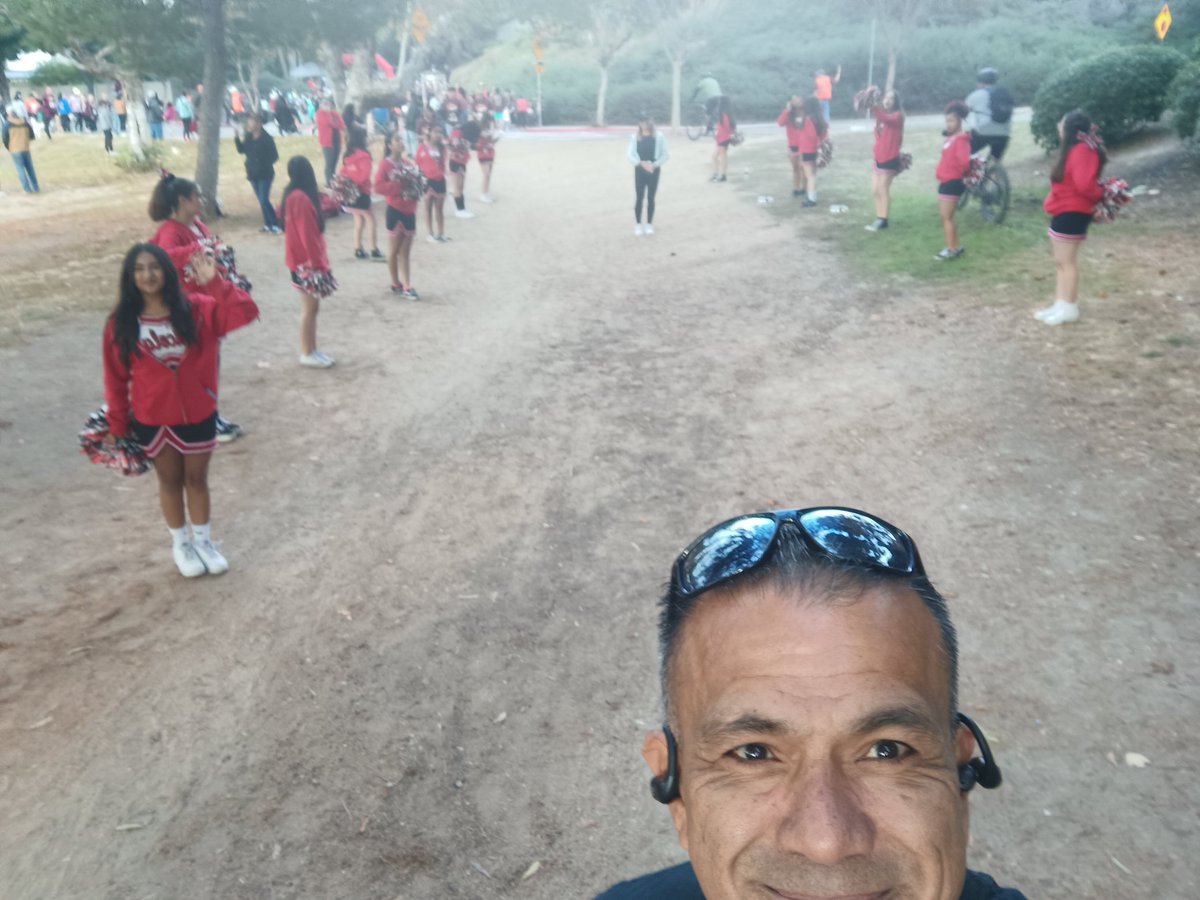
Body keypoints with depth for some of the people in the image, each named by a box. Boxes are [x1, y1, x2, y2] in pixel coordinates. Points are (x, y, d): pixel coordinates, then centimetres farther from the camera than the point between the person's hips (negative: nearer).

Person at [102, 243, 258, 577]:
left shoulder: (197, 309, -9)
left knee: (197, 478, 14)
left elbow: (245, 312, -22)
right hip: (152, 420, 0)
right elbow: (116, 377, -4)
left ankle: (203, 540, 33)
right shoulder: (121, 324, -10)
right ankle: (180, 544, 33)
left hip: (198, 415, 1)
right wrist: (117, 424, 0)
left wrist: (214, 283, -28)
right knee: (170, 480, 16)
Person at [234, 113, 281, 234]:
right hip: (253, 174, 7)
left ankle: (275, 225, -5)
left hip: (265, 174, -7)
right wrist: (237, 139, -3)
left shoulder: (267, 138, -14)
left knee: (264, 200, -12)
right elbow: (242, 151, 11)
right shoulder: (248, 137, 4)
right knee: (262, 201, 11)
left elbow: (274, 157, -13)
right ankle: (268, 224, 19)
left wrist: (264, 165, -21)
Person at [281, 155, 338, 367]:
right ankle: (307, 354, 5)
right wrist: (317, 261, -19)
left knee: (311, 306, 14)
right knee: (309, 308, -2)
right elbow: (306, 233, -21)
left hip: (305, 258, 10)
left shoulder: (295, 195, 12)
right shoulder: (300, 197, -19)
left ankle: (311, 350, 20)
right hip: (305, 260, -10)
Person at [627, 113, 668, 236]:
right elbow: (629, 154, -8)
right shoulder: (635, 136, 0)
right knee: (638, 198, -1)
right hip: (639, 170, 0)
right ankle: (638, 225, 9)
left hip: (654, 170, 0)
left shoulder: (659, 136, -2)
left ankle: (649, 224, 17)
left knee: (650, 198, 6)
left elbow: (665, 154, -2)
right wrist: (641, 163, -23)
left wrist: (655, 164, -16)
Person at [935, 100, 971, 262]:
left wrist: (964, 175, -10)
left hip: (952, 183, -9)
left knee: (946, 218, -5)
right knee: (946, 217, 13)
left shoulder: (961, 140, -15)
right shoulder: (951, 138, 12)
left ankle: (951, 250, 1)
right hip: (945, 181, 9)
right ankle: (956, 247, 21)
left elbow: (964, 161, -26)